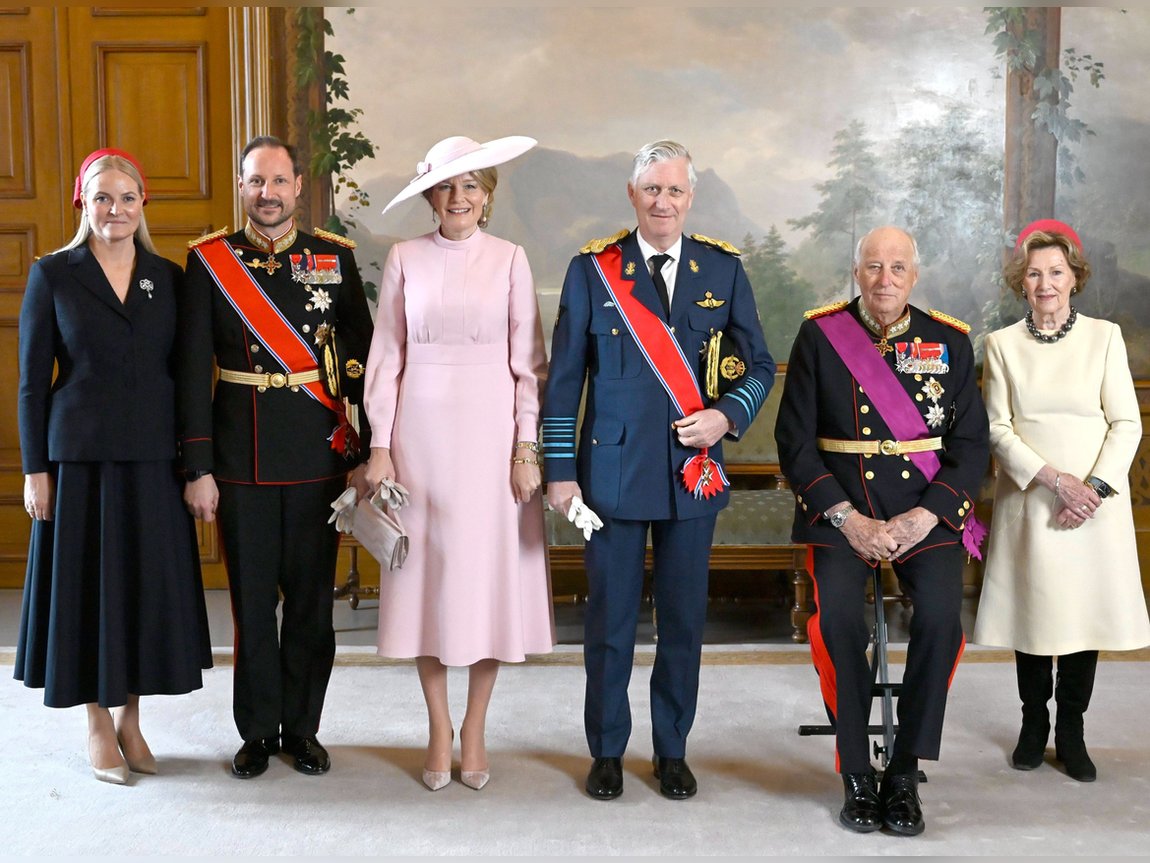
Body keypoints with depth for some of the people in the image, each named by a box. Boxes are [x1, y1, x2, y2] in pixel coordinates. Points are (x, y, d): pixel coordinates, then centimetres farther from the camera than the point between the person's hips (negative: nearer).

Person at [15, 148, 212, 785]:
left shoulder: (168, 277, 7)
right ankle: (99, 726, 20)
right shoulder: (53, 275, 0)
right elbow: (32, 379, -1)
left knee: (151, 583, 8)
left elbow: (184, 372, 8)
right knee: (88, 583, 5)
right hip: (81, 456, -2)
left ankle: (129, 716, 25)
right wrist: (35, 469, -5)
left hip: (154, 458, 3)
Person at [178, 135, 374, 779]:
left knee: (313, 598, 7)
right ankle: (258, 732, 23)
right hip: (241, 457, 0)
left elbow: (363, 359, 3)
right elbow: (193, 370, 0)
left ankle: (303, 728, 23)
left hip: (319, 455, 0)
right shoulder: (210, 260, 2)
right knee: (252, 600, 8)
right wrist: (198, 467, -5)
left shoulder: (335, 257, 4)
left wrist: (366, 454, -2)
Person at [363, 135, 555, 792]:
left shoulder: (510, 259, 3)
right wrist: (381, 445, 0)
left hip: (491, 433, 0)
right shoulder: (405, 258, 5)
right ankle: (439, 730, 19)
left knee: (490, 573, 3)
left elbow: (528, 361, 2)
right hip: (422, 431, 1)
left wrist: (527, 447, -4)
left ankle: (475, 730, 19)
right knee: (429, 572, 4)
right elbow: (387, 356, 5)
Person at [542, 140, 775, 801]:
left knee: (685, 618, 10)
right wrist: (560, 469, -2)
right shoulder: (592, 269, 1)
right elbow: (564, 376, 1)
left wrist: (727, 415, -10)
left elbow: (760, 365, 9)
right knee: (610, 618, 7)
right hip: (614, 468, -1)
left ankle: (673, 751, 27)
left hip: (694, 469, 2)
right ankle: (607, 751, 24)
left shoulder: (724, 270, 5)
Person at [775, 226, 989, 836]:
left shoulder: (950, 341, 9)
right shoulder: (820, 334, 4)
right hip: (840, 510, -1)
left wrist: (923, 518, -10)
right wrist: (850, 520, -12)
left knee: (941, 614, -26)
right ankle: (856, 776, -9)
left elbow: (971, 446, 6)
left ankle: (905, 773, -7)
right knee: (837, 613, -28)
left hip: (927, 511, 1)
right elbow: (795, 442, 0)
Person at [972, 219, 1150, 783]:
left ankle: (1071, 731, 15)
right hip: (1027, 500, 0)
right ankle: (1033, 723, 21)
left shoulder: (1104, 336, 3)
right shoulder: (1002, 344, 5)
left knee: (1085, 610, 2)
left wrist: (1094, 487, -12)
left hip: (1095, 501, 0)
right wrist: (1055, 477, -12)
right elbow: (998, 429, -1)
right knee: (1032, 609, 5)